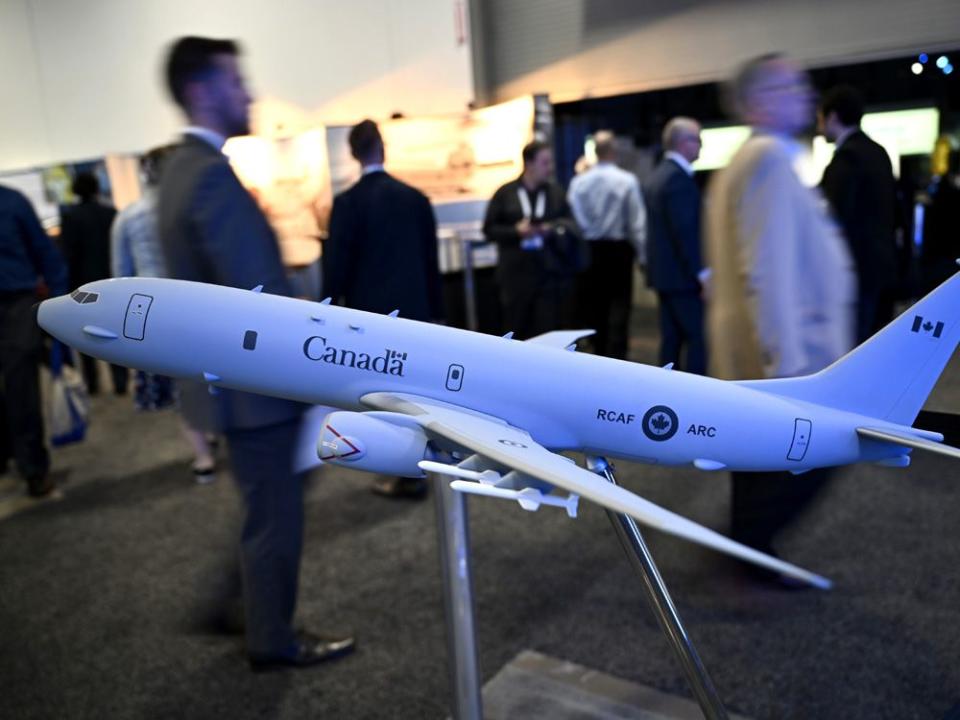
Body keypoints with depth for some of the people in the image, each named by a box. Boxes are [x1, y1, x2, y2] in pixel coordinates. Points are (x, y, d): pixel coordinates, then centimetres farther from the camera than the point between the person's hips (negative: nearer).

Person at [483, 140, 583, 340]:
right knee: (517, 331, 7)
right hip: (517, 274, 0)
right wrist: (516, 231, -13)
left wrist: (553, 229, -14)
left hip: (551, 273, 1)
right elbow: (489, 229, 3)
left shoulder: (556, 192, 6)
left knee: (549, 329, -2)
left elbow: (571, 224, 8)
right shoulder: (505, 193, 3)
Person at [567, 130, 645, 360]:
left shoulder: (578, 181, -4)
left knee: (594, 307, 13)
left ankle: (600, 356, 22)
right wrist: (641, 252, 0)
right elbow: (637, 222, -9)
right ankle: (616, 357, -3)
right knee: (618, 307, 2)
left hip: (588, 250, 3)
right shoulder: (627, 181, -10)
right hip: (618, 249, -3)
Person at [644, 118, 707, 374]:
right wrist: (701, 274, -21)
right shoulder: (679, 178, -15)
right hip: (682, 275, -10)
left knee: (672, 338, 11)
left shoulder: (658, 175, 16)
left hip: (663, 271, 10)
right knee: (699, 338, -6)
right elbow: (686, 231, -21)